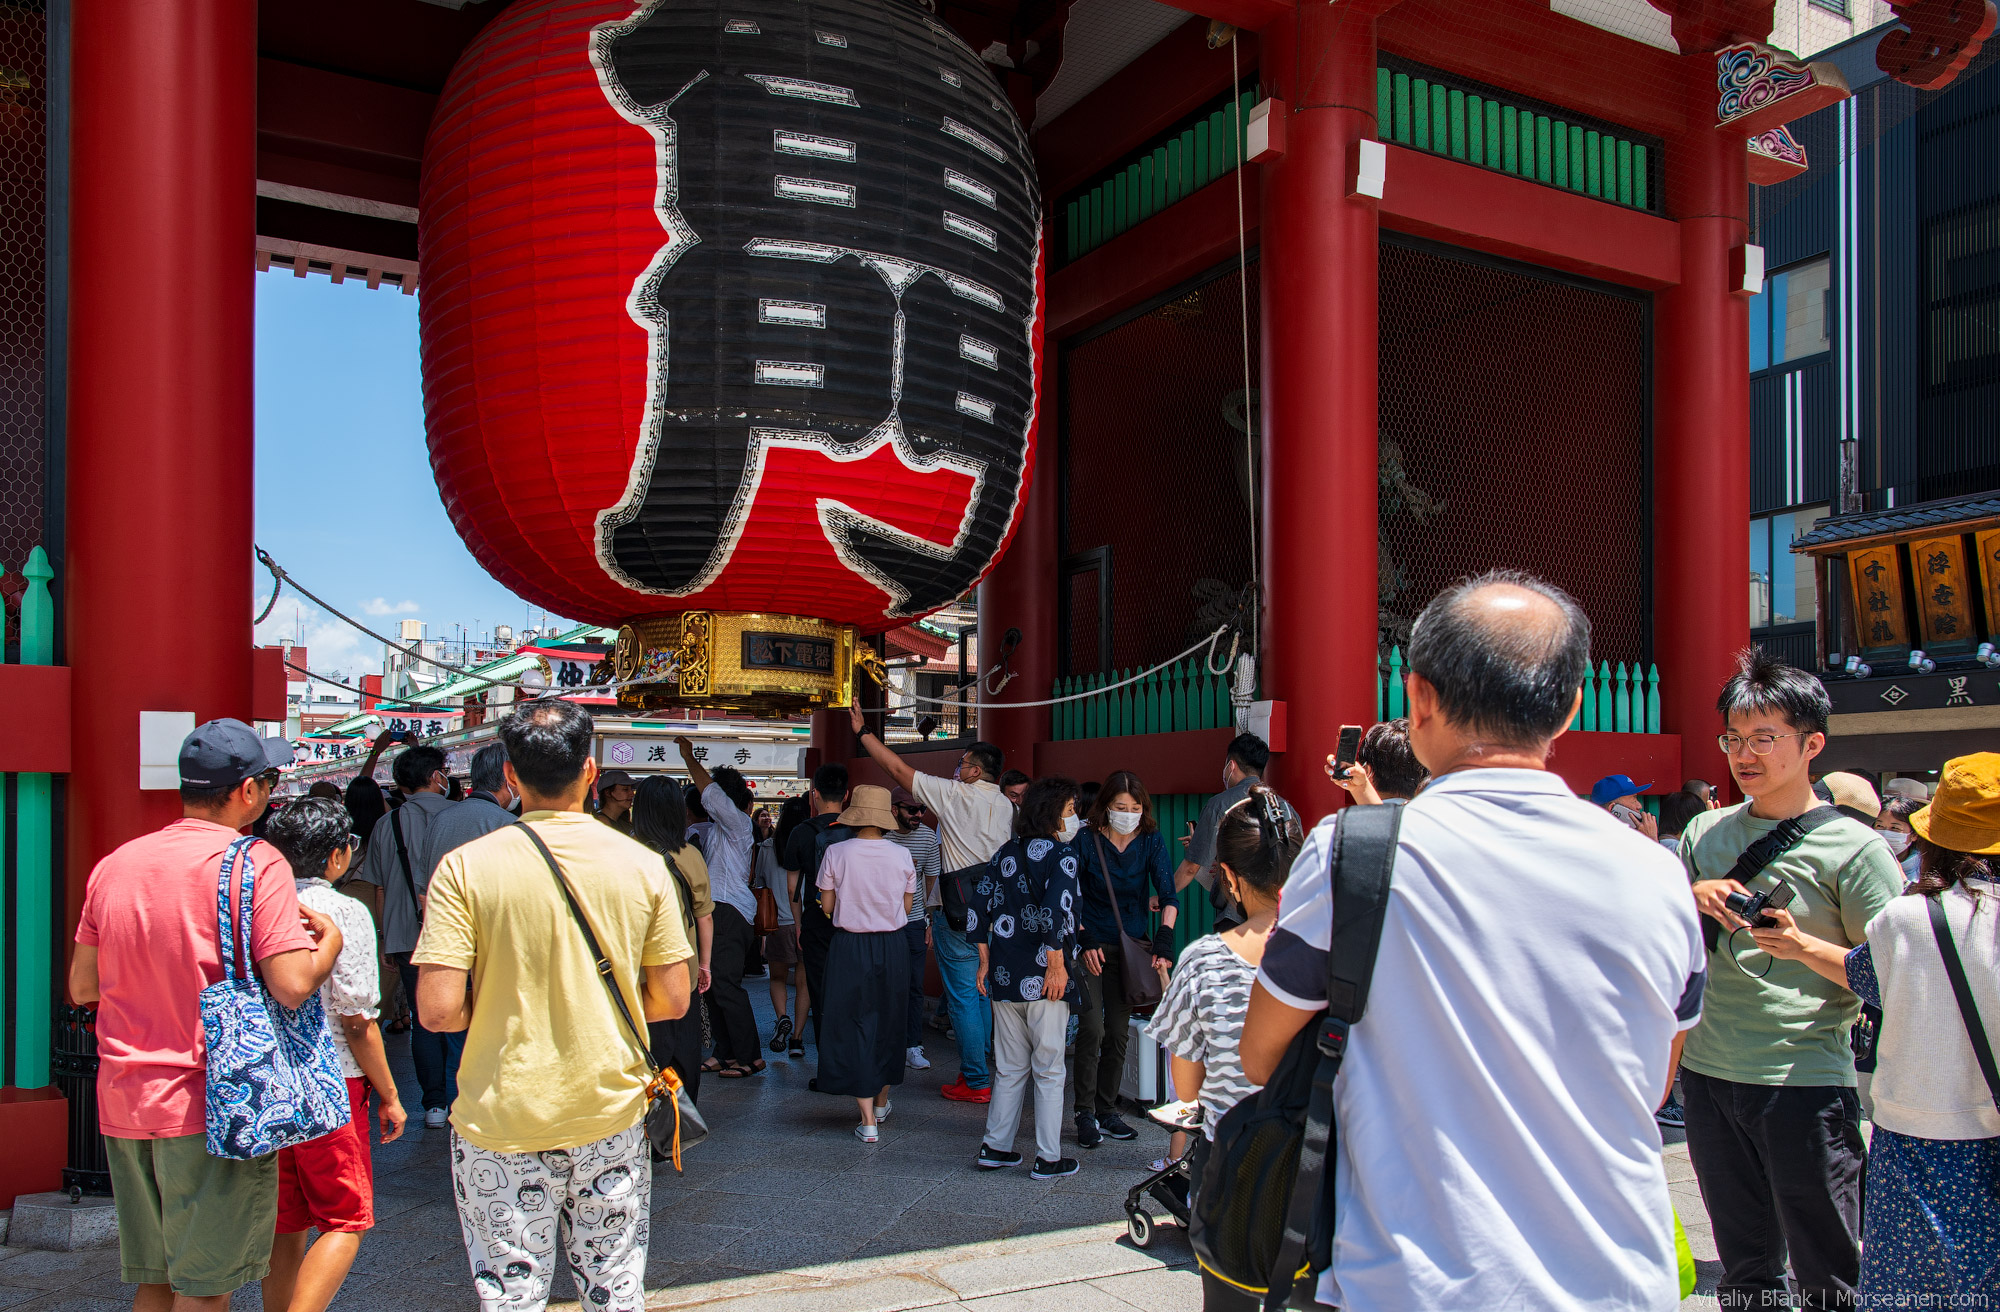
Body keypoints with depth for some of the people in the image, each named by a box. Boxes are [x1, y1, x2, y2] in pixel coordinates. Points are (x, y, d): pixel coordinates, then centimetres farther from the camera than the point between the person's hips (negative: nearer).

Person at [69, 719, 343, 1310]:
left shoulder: (114, 864, 6)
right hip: (213, 1105, -6)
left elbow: (81, 987, 12)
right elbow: (292, 986, -19)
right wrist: (330, 938, 0)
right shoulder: (256, 864, -12)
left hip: (123, 1105, 6)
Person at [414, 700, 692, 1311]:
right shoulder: (643, 864, -5)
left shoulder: (465, 867, -11)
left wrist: (507, 1007, 5)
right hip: (612, 1114, 2)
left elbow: (439, 1011, -15)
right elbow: (671, 1001, -1)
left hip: (501, 1123, -2)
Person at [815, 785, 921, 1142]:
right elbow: (907, 907, 4)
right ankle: (881, 1102, 36)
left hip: (850, 946, -2)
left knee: (854, 1025, 4)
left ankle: (868, 1120, 1)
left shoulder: (836, 853, -10)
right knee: (888, 1023, 19)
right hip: (892, 946, 2)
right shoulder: (901, 855, -5)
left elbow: (827, 905, -3)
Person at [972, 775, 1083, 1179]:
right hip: (1043, 980, -6)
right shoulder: (1061, 854, -9)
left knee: (1009, 1068, 16)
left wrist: (985, 961, 16)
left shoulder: (1006, 853, 10)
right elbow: (1055, 911, -24)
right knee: (1048, 1071, 5)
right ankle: (1048, 1158, 10)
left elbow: (977, 908, 9)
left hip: (1004, 978, 6)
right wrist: (1056, 963, -16)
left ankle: (995, 1147, 21)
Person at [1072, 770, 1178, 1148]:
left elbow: (1168, 895, -10)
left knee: (1119, 1031, 8)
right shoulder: (1087, 841, -9)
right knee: (1092, 1028, -10)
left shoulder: (1151, 841, -3)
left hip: (1132, 944, 3)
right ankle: (1086, 1114, 0)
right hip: (1092, 944, -3)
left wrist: (1163, 943, -23)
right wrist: (1083, 940, -13)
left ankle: (1107, 1110, 20)